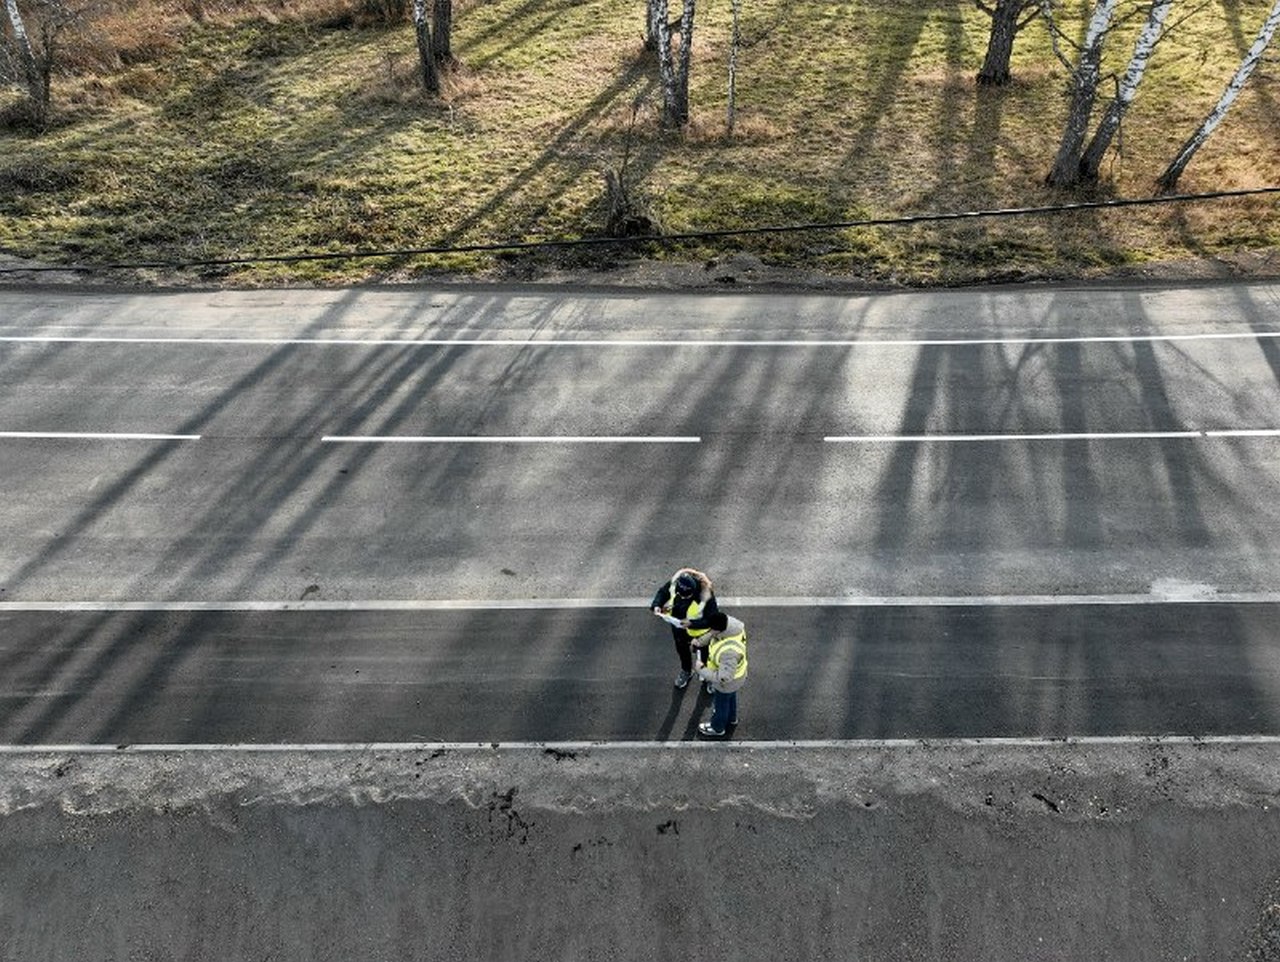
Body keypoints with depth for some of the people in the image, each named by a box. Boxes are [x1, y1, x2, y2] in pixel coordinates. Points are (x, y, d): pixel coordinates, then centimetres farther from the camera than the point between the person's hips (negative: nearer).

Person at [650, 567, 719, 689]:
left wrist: (691, 624, -42)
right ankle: (686, 671, 62)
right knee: (681, 650, 31)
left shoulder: (706, 596, -41)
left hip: (699, 631, -4)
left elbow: (711, 620, -32)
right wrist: (656, 605, -27)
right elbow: (663, 591, -10)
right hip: (678, 627, 4)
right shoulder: (675, 581, -30)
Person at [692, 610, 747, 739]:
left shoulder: (729, 651, -49)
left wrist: (702, 669, -31)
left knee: (721, 702, 23)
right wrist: (701, 640, -15)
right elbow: (712, 635, -1)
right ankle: (731, 718, 63)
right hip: (733, 671, 7)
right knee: (731, 696, 34)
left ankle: (717, 728, 52)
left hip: (728, 680, -7)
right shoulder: (731, 623, -24)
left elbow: (723, 678, -41)